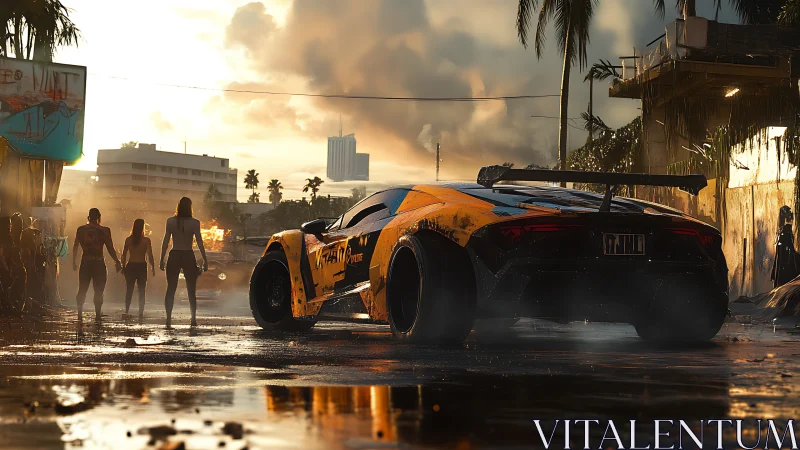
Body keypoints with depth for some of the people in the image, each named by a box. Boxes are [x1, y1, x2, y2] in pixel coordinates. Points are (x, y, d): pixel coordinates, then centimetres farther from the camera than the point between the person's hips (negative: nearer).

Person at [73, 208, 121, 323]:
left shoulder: (81, 229, 2)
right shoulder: (104, 230, -6)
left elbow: (75, 247, 4)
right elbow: (110, 249, -5)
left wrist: (74, 262, 12)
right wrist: (117, 262, 5)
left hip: (85, 263, 2)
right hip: (99, 263, -2)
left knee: (82, 290, 12)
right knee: (98, 291, 4)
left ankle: (80, 314, 9)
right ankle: (98, 315, 0)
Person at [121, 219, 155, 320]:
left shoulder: (128, 240, 0)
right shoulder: (146, 240, -7)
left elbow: (124, 255, 4)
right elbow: (150, 255, -8)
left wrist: (123, 266, 13)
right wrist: (153, 267, 3)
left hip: (130, 266, 2)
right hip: (142, 266, -2)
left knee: (129, 290, 9)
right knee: (141, 291, 5)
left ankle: (126, 311, 1)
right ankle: (141, 313, 2)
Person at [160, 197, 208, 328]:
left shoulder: (170, 221, -1)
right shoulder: (194, 223, -6)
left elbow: (165, 241, -1)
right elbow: (199, 242, -6)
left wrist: (162, 259, 4)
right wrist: (205, 260, -1)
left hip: (174, 256, 1)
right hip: (188, 256, -1)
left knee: (171, 289, 5)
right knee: (191, 290, 7)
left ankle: (168, 319, -3)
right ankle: (193, 319, 4)